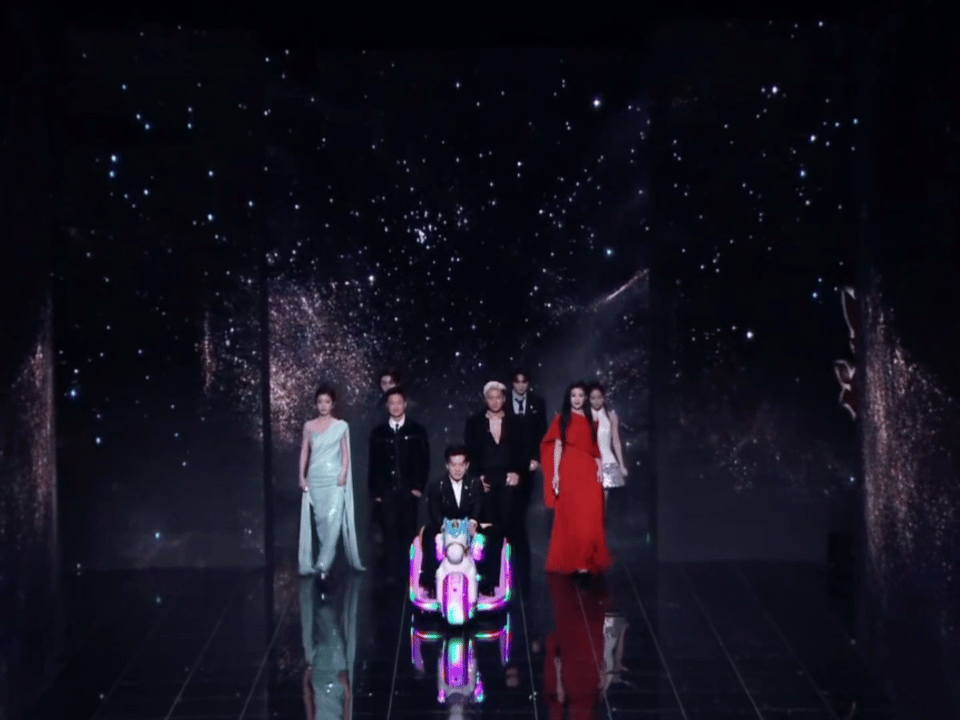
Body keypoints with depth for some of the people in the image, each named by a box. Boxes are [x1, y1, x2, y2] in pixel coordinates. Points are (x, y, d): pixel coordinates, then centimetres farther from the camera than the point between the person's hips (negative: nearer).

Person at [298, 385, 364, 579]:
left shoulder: (341, 426, 5)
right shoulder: (309, 426, 10)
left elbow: (345, 453, 3)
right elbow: (305, 451, 11)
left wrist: (343, 475, -9)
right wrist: (302, 476, 3)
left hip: (335, 478, -3)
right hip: (315, 478, 3)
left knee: (333, 518, -15)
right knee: (320, 519, 4)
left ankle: (323, 563, -19)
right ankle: (324, 559, 13)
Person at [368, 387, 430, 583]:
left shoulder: (417, 431, 6)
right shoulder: (378, 433, 9)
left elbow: (424, 461, 5)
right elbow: (373, 464, 9)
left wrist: (419, 486, -3)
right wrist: (375, 492, 3)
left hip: (408, 491, 0)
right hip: (385, 491, 0)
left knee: (408, 531, 0)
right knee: (389, 532, -3)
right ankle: (390, 572, 0)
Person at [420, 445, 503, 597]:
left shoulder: (476, 484, 7)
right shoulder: (436, 486, 3)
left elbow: (478, 507, -9)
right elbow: (434, 512, -9)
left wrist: (473, 522, -34)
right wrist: (444, 525, -33)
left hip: (470, 527, 2)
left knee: (494, 532, -25)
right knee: (429, 532, -34)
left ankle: (488, 581, -22)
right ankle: (429, 580, -33)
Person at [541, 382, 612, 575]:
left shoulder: (591, 420, 15)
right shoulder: (562, 419, 6)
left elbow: (595, 448, 12)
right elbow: (557, 446, 1)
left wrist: (599, 469, -1)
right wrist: (555, 474, -7)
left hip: (589, 472, 3)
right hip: (569, 471, -3)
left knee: (591, 517, -2)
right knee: (570, 516, -1)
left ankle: (588, 560, 5)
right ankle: (572, 560, 3)